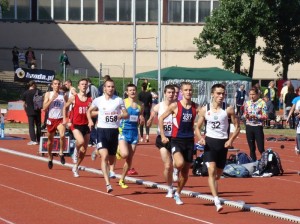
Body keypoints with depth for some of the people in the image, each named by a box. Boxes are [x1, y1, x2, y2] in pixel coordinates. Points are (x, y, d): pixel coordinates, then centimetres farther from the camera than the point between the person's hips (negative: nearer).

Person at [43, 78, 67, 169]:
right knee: (50, 140, 13)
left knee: (62, 135, -28)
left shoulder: (63, 95, 3)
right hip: (51, 120, 1)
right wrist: (52, 99, -17)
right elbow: (44, 108, -6)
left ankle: (61, 153, -8)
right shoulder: (48, 94, 1)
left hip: (61, 119, -1)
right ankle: (50, 158, 32)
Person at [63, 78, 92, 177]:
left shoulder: (90, 99, 5)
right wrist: (65, 119, 6)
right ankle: (76, 150, 2)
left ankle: (75, 167, 25)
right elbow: (65, 107, 13)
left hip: (86, 126, 3)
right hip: (76, 125, -3)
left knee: (84, 151, 6)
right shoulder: (73, 98, -1)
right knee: (81, 141, -32)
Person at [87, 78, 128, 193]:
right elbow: (89, 111, 18)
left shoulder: (119, 100, 1)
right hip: (102, 130, -2)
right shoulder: (98, 100, 2)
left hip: (114, 131, 2)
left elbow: (126, 114, 4)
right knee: (104, 156, -19)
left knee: (111, 160, 13)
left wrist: (120, 116, -19)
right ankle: (108, 184, -21)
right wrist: (90, 121, -1)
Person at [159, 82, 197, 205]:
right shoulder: (175, 106, -7)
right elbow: (161, 118, 1)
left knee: (185, 171, 9)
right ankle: (175, 167, 5)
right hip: (177, 140, -4)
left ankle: (177, 194, 27)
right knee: (180, 163, -30)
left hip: (189, 140, 4)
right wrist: (163, 135, -4)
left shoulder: (196, 107, 1)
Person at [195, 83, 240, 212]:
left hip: (223, 143, 1)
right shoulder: (205, 110, 1)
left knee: (218, 174, 11)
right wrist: (200, 138, -12)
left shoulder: (228, 110, -2)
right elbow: (198, 127, 8)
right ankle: (217, 201, -24)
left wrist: (231, 140, -12)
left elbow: (237, 126, 3)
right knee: (212, 170, -18)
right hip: (209, 142, -1)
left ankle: (215, 197, 38)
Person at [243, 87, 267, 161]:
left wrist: (256, 116, -20)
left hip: (258, 127, -4)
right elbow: (244, 114, 15)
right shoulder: (247, 103, 8)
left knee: (261, 148, -7)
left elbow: (265, 116, -7)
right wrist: (245, 116, -7)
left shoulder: (262, 103, -5)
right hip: (249, 126, 4)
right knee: (252, 148, 9)